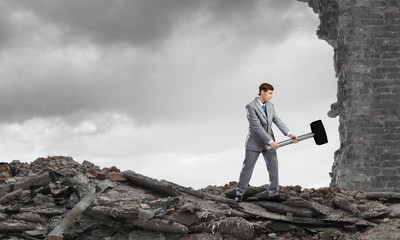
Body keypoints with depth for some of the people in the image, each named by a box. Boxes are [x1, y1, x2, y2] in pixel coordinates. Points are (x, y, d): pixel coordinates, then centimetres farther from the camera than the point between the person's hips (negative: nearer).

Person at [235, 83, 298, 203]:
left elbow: (277, 121, 0)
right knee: (247, 168, 4)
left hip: (269, 142, 6)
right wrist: (271, 142, -26)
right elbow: (257, 126, -23)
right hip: (255, 143, -6)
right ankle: (239, 193, 16)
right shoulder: (250, 106, -17)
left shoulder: (270, 106, 6)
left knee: (273, 167, 2)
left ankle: (273, 194, 12)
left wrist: (289, 134, -15)